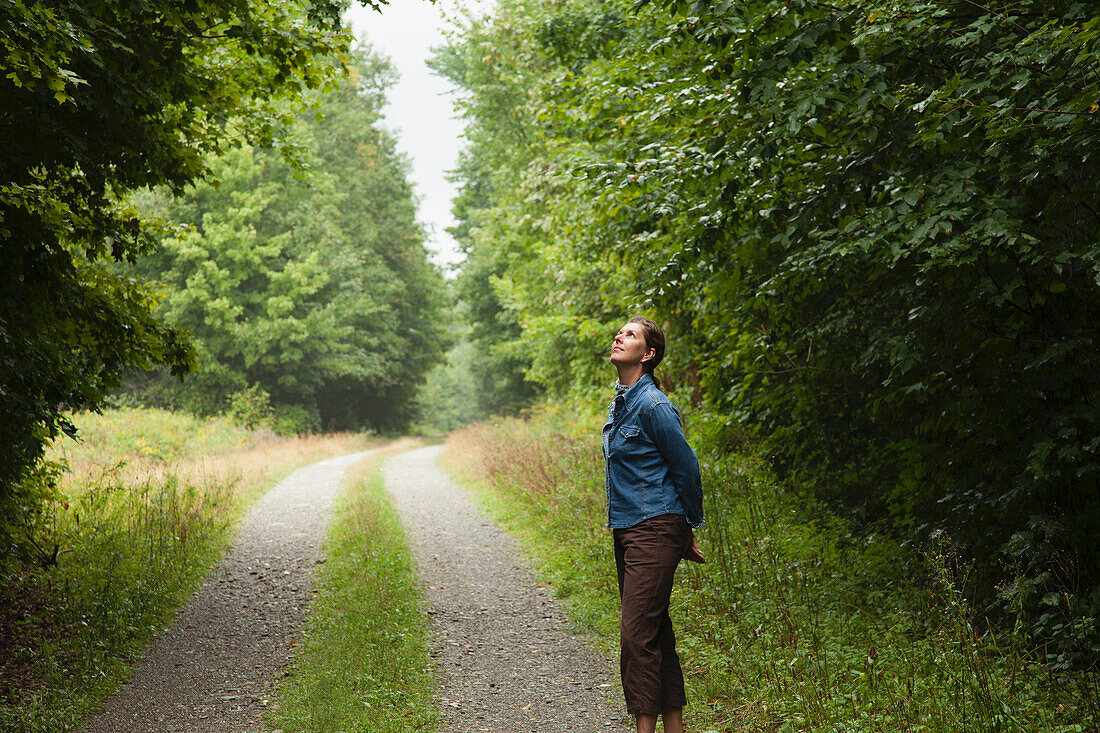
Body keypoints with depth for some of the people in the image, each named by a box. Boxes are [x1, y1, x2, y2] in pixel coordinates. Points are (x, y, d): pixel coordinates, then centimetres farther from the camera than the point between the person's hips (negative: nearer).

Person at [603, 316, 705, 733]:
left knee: (637, 636, -11)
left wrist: (689, 531, -1)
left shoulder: (654, 406, -15)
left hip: (656, 530, -9)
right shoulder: (619, 404, 14)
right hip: (627, 530, 9)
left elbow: (687, 469, -10)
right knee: (655, 634, 12)